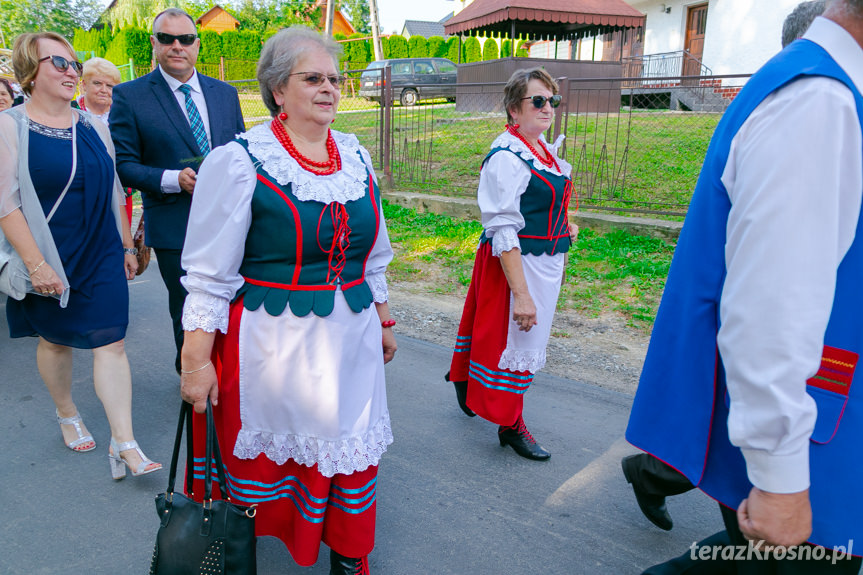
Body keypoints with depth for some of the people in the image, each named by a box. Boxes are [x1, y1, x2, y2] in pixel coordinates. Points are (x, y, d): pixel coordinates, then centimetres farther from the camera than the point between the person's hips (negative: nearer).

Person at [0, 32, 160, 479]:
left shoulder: (93, 126, 7)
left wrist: (127, 246, 12)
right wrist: (36, 264, -17)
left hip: (102, 257, 3)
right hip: (50, 261, -3)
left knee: (111, 344, -2)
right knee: (55, 340, 15)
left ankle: (124, 444, 2)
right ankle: (67, 415, 40)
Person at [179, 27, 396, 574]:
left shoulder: (356, 155, 7)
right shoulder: (239, 161, -10)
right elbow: (209, 273, -9)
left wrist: (384, 320, 18)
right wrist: (196, 360, -10)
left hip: (351, 340, 5)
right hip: (272, 342, -4)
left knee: (353, 452, 13)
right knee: (265, 458, 11)